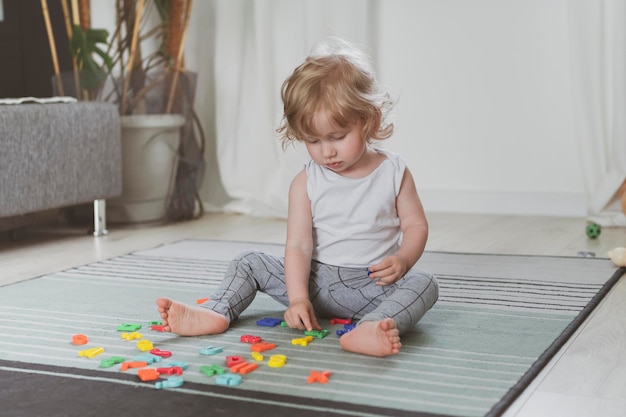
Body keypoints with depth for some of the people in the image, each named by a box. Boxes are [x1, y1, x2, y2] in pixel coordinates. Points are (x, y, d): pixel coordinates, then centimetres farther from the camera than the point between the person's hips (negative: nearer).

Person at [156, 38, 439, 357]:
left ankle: (369, 330, -56)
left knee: (423, 283, -30)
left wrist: (402, 260, -21)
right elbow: (298, 244, -9)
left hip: (374, 286, -2)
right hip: (316, 282, 2)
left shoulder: (394, 173, -2)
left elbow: (416, 225, 1)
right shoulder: (306, 183, -2)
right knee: (249, 263, -3)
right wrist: (297, 298, -21)